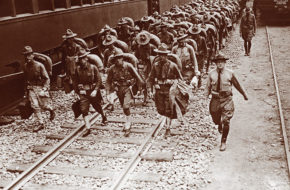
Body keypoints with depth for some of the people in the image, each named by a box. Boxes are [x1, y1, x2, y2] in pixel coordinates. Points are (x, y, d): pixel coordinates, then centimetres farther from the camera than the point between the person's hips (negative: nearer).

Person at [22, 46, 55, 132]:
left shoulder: (39, 65, -13)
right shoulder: (25, 66, 3)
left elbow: (47, 79, -11)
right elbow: (26, 79, 16)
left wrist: (44, 89, -20)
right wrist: (26, 90, 16)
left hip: (40, 87, -4)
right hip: (31, 89, 4)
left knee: (44, 105, 3)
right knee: (35, 106, -4)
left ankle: (51, 110, 38)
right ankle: (41, 123, 5)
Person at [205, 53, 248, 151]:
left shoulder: (230, 73, -3)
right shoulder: (211, 74, -1)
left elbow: (237, 85, 9)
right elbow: (208, 86, 0)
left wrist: (244, 95, 19)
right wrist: (206, 95, -18)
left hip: (227, 99, -2)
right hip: (215, 99, 2)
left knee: (226, 121, -8)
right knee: (216, 120, 14)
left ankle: (223, 142, 6)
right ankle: (220, 125, 54)